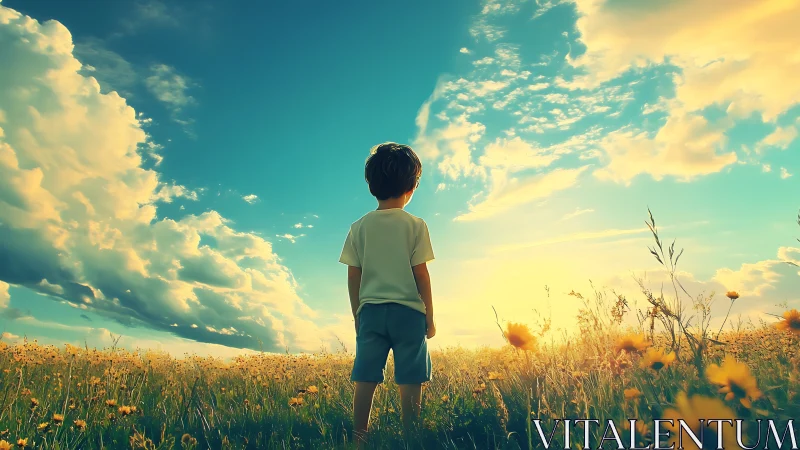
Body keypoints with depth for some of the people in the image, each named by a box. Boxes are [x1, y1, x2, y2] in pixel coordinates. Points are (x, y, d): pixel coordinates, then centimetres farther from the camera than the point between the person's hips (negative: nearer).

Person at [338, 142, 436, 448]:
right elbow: (420, 274, -6)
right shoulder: (415, 225, -6)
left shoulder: (359, 227, 2)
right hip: (407, 311, -2)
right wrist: (430, 316, 3)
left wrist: (358, 315, 14)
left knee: (365, 380, 6)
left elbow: (353, 276, 4)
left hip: (370, 311, 3)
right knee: (409, 381, 4)